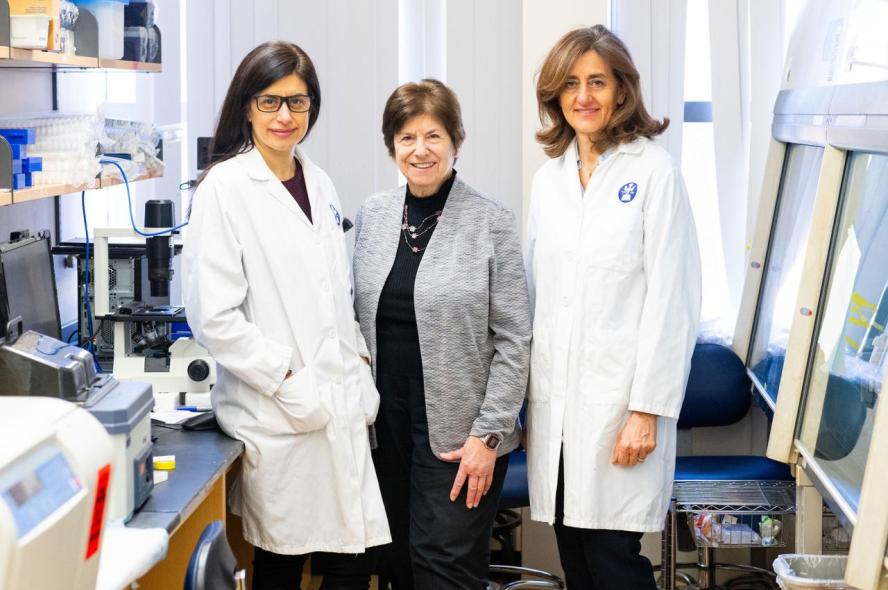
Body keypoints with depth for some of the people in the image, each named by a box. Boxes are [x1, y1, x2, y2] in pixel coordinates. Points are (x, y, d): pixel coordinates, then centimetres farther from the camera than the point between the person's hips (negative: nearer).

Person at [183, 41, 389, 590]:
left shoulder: (320, 184, 12)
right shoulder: (225, 187, -8)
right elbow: (213, 316, -14)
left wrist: (360, 369, 8)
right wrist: (288, 381, -16)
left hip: (343, 405, 6)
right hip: (278, 415, -6)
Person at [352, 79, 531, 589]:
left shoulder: (492, 223, -7)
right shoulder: (373, 215, 7)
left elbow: (514, 340, -8)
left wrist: (488, 434, -12)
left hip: (458, 432, -4)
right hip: (385, 422, 4)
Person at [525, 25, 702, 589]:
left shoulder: (653, 171, -6)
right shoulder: (549, 177, 11)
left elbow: (671, 299, -10)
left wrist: (648, 409, -14)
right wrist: (521, 392, 11)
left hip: (620, 401, -5)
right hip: (555, 401, 5)